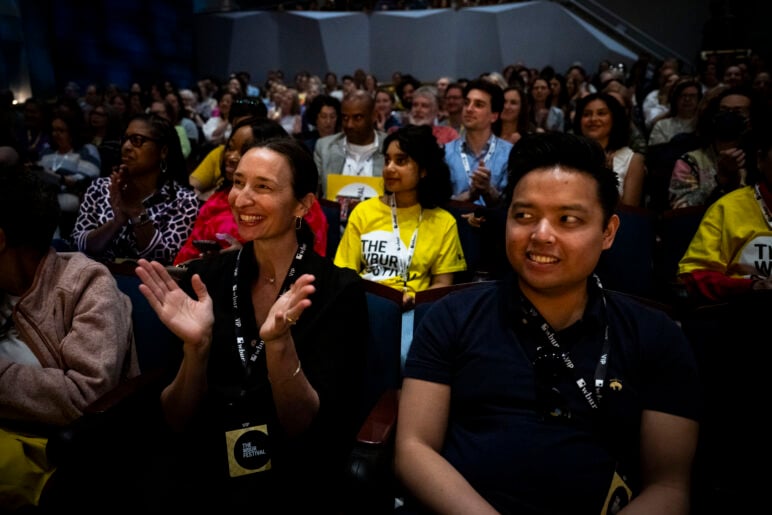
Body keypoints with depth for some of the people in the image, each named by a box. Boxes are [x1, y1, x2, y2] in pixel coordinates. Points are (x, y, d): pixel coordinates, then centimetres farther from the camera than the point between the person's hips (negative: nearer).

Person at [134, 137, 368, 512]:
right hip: (199, 479, 2)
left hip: (294, 485, -1)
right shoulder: (206, 277, -1)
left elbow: (307, 427, -12)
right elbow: (177, 422, -1)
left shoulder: (340, 290, -9)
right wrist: (196, 347, -19)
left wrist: (278, 343, -27)